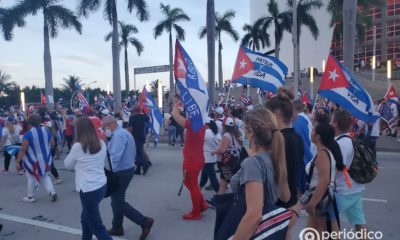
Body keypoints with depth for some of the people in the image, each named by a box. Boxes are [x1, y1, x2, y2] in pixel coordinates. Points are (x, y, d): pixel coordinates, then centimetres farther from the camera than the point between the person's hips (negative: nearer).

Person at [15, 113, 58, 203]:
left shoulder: (28, 134, -19)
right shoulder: (46, 130, -4)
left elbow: (23, 149, -19)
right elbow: (52, 144, 6)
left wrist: (18, 161, -10)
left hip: (33, 161, -5)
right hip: (46, 159, 5)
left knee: (31, 178, 14)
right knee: (45, 176, 21)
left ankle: (31, 197, 26)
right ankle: (52, 192, 9)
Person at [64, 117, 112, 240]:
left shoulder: (78, 147, -14)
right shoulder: (102, 144, 1)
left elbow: (67, 165, 3)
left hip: (88, 190, -7)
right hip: (102, 186, 7)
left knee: (96, 225, 5)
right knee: (86, 217, 26)